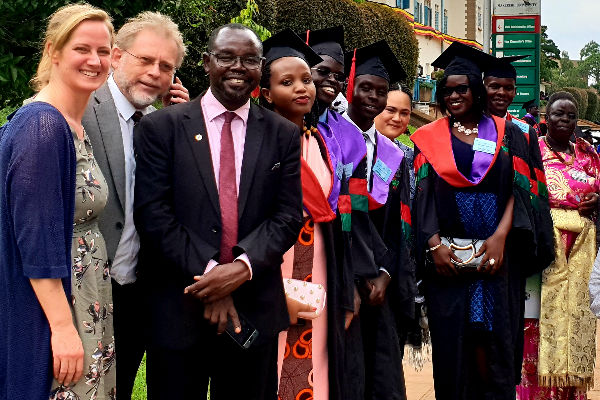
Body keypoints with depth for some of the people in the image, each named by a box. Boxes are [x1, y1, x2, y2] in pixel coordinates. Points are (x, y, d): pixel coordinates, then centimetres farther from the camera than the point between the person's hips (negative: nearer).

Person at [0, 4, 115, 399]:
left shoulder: (78, 127, 11)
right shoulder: (41, 125, -17)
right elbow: (37, 242, -22)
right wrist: (62, 326, -23)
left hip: (86, 305, 9)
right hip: (48, 315, -9)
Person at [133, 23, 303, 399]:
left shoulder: (284, 134, 6)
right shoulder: (161, 127, 0)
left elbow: (289, 216, 1)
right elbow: (152, 212, -7)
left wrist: (242, 267, -16)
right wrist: (208, 274, -14)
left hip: (255, 311, 2)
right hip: (178, 309, -1)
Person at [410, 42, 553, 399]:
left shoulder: (505, 134, 10)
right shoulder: (429, 138, 10)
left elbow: (518, 189, 1)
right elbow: (422, 196, 2)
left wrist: (500, 236, -13)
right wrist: (433, 243, -13)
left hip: (497, 253, 0)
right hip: (446, 256, 0)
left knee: (492, 346, -2)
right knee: (451, 344, 0)